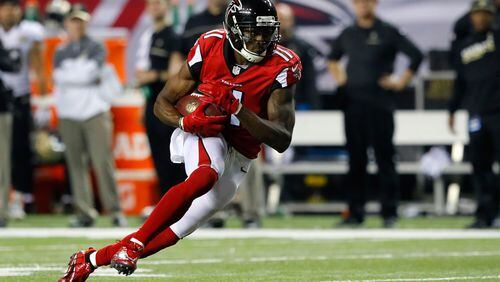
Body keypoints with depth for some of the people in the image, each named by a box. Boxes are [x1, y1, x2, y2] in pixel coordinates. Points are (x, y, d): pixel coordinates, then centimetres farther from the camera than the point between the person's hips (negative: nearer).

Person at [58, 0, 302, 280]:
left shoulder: (283, 67, -15)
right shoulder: (210, 47, -11)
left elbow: (283, 141, -19)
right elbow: (163, 103, 0)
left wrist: (238, 109, -31)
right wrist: (185, 121, -22)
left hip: (237, 157, 2)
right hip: (202, 133, -2)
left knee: (182, 227, -1)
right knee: (205, 176, -37)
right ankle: (133, 243, -34)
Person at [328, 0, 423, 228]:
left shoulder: (388, 33, 0)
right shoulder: (348, 35, 13)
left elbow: (416, 55, -3)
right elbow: (333, 57, 31)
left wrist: (401, 82, -5)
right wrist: (338, 78, 17)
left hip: (380, 104, -4)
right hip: (352, 104, 4)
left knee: (385, 157, -4)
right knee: (356, 159, 5)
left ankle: (389, 212, -2)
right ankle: (355, 213, 8)